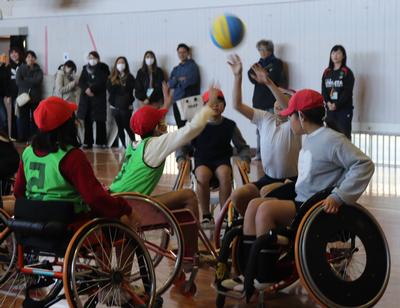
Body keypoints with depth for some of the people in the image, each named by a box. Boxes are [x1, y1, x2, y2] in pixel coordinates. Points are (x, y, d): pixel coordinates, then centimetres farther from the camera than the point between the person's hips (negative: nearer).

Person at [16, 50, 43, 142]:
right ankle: (23, 137, 2)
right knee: (23, 118, -3)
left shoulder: (38, 70, 8)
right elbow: (18, 81, -8)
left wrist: (25, 80, -9)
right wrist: (32, 82, -10)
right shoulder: (20, 69, 7)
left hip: (36, 97, 1)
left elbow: (38, 81, -10)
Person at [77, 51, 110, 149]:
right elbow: (81, 82, 5)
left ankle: (101, 142, 0)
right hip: (86, 98, 3)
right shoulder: (85, 68, 15)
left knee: (100, 121, -4)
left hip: (99, 98, -3)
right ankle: (87, 142, 4)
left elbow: (101, 82, -8)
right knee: (87, 121, 1)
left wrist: (92, 89, -16)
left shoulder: (103, 68, 4)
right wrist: (86, 89, -14)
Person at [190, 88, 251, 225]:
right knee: (202, 176, -36)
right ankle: (206, 215, -18)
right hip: (202, 162, 0)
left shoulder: (230, 125, 5)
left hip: (222, 161, 0)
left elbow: (243, 147, 13)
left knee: (224, 174, -36)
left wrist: (245, 159, -6)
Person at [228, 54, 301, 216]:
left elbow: (289, 108, -34)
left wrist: (268, 82, -44)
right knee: (237, 195, -12)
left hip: (291, 180, -6)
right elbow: (237, 105, 0)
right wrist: (237, 77, -13)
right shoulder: (265, 118, 5)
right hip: (268, 178, 6)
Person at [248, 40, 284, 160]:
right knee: (259, 129, 7)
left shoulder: (276, 63, 2)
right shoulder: (259, 63, 17)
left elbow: (272, 78, -11)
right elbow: (252, 78, 6)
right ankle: (259, 153, 12)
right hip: (259, 100, 5)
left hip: (271, 101, -5)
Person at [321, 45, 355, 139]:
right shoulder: (327, 72, 13)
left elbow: (347, 91, -10)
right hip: (330, 109, 4)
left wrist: (336, 105, -20)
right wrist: (328, 102, -14)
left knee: (344, 136, -7)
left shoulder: (347, 72, -1)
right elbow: (323, 90, 4)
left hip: (344, 109, -4)